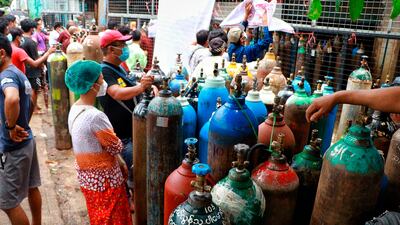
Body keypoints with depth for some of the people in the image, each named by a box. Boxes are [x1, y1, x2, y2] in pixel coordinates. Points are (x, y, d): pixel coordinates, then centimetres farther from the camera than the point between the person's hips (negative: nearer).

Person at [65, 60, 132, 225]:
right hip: (103, 178, -8)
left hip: (86, 174, 8)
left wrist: (119, 162, 6)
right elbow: (116, 147, -19)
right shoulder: (95, 116, -29)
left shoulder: (75, 109, -1)